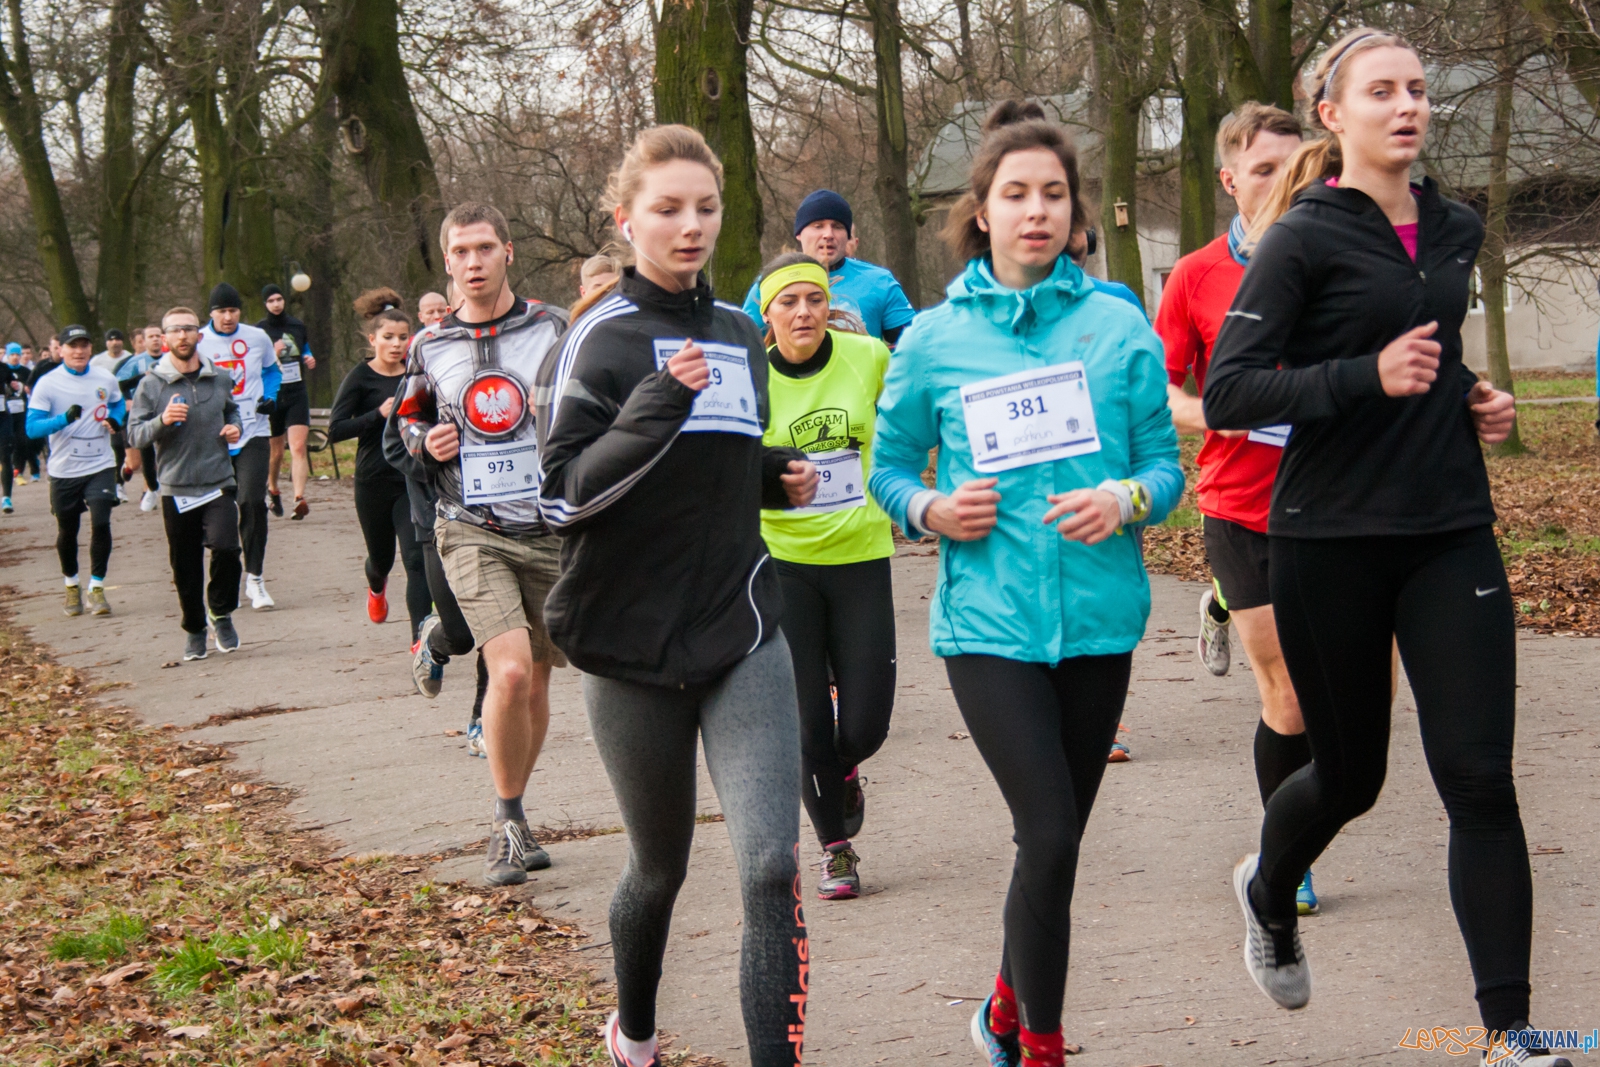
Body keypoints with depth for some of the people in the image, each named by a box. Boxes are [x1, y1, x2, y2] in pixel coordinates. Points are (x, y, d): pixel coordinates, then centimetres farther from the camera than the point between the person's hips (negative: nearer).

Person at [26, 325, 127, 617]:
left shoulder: (106, 380, 2)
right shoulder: (47, 384, -7)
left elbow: (118, 404, 24)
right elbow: (32, 428, -13)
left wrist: (115, 419, 1)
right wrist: (65, 418, -29)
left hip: (100, 467, 1)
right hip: (64, 471, -1)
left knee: (100, 524, -14)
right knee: (66, 532, 9)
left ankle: (97, 588, -2)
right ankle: (71, 585, 33)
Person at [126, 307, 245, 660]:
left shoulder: (219, 379, 7)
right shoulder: (151, 385, -2)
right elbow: (134, 436, -4)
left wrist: (236, 427, 5)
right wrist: (162, 421, -22)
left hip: (219, 484, 0)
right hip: (176, 490, 0)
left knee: (225, 547, -20)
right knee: (185, 568, 7)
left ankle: (221, 614, 3)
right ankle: (194, 629, 27)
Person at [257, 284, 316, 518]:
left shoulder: (298, 326, 9)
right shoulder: (259, 331, -3)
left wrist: (310, 361, 3)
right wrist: (272, 354, -22)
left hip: (297, 395, 1)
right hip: (272, 396, -1)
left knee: (298, 447, -15)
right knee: (276, 450, 11)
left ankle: (299, 499, -24)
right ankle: (272, 489, 39)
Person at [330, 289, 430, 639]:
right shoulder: (361, 379, -7)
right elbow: (335, 431, -15)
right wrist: (379, 414, -24)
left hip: (414, 480, 1)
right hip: (374, 482, -1)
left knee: (417, 559, -14)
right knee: (381, 557, 18)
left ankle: (421, 638, -15)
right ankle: (376, 586, 55)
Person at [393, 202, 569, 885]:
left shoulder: (553, 329, 2)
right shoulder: (429, 347, 6)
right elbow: (407, 424, 20)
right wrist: (426, 443, -2)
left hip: (551, 529, 1)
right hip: (471, 532, -1)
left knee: (535, 681, 9)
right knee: (510, 672, -19)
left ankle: (512, 819, 29)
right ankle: (508, 823, -4)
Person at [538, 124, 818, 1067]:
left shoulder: (740, 333, 11)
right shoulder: (604, 337, -6)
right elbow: (564, 496, -16)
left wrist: (781, 476, 6)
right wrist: (657, 402, -26)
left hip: (745, 635, 3)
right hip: (637, 643, -3)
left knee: (772, 865, -14)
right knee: (661, 867, 14)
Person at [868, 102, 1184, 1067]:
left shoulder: (1120, 326, 3)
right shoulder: (934, 339, 2)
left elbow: (1166, 462, 6)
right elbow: (890, 468, 11)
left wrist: (1128, 500, -15)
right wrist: (933, 510, -10)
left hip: (1098, 616, 2)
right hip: (988, 618, -2)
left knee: (1055, 839, 13)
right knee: (1051, 837, -13)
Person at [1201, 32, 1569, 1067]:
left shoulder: (1457, 230, 9)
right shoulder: (1305, 238, -9)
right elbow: (1226, 394, -16)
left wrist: (1471, 396, 8)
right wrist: (1366, 376, -27)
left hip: (1450, 534, 4)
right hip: (1332, 543, -4)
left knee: (1480, 779, -6)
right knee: (1350, 773, 10)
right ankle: (1268, 892, 44)